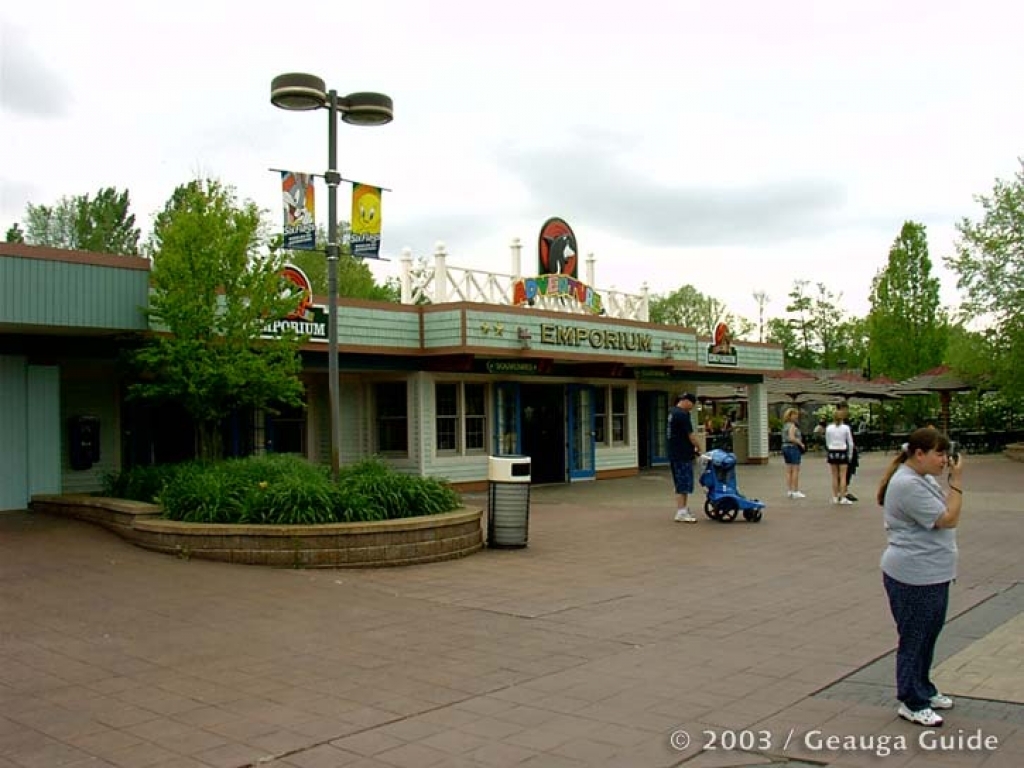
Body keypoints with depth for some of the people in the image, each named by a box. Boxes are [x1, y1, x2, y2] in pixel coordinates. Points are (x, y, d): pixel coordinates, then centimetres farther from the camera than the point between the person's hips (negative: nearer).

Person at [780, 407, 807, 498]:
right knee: (795, 470, -5)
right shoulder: (792, 425, -13)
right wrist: (801, 444, -12)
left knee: (789, 470, 11)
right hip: (793, 447, -9)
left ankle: (789, 491, 13)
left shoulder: (785, 425, 14)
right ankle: (795, 491, -4)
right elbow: (792, 438, -23)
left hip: (785, 447, 9)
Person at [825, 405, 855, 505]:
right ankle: (843, 498, 1)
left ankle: (835, 497, 11)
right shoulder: (846, 428, -6)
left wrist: (827, 454, 11)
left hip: (832, 453, 2)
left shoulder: (828, 428, -2)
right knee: (843, 476, 3)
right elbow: (850, 443, -2)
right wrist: (850, 455, 8)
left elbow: (827, 442, 2)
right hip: (842, 452, -2)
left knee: (835, 477, 9)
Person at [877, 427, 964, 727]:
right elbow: (948, 519, -20)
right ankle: (911, 703, 14)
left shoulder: (924, 478, 11)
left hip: (933, 574, 10)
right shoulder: (908, 484, -22)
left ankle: (923, 690, 36)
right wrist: (957, 481, -18)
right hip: (913, 577, -10)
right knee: (914, 638, 2)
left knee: (928, 635, 21)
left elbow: (947, 511, 14)